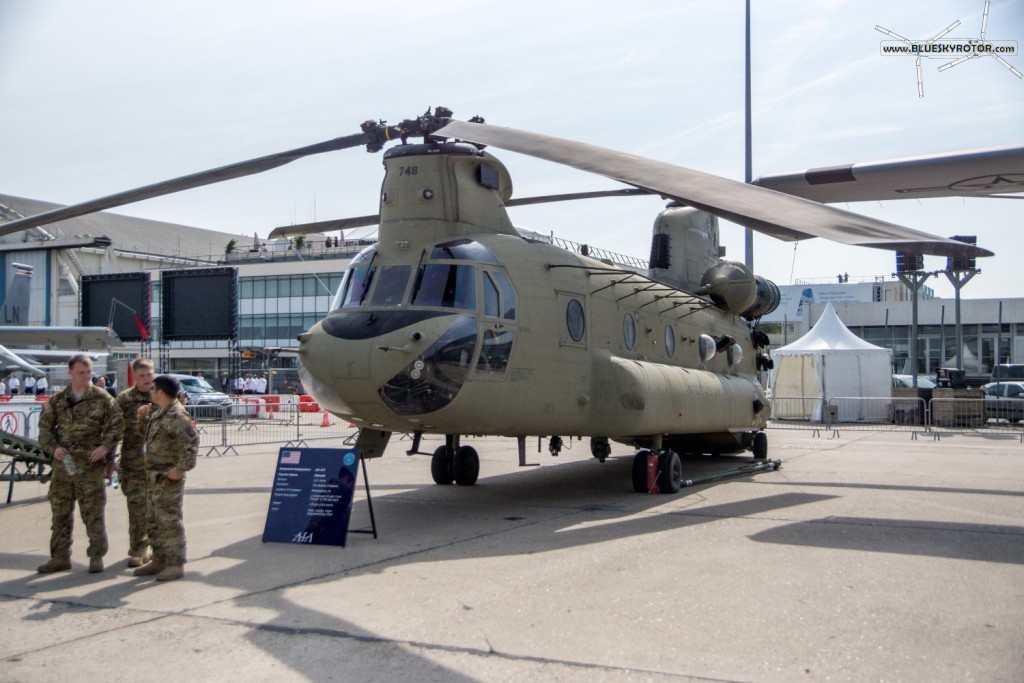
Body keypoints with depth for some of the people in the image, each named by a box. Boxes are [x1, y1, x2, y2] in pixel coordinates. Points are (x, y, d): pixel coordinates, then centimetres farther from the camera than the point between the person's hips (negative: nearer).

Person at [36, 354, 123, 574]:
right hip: (63, 463, 4)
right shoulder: (57, 400, 10)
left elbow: (115, 425, -1)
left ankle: (97, 556, 9)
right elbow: (45, 427, 10)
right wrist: (54, 447, -8)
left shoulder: (102, 398, 1)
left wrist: (106, 445, -17)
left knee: (93, 513, 0)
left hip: (91, 465, -4)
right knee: (60, 512, 9)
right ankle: (60, 557, 19)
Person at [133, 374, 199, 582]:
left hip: (169, 479, -10)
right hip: (154, 478, 10)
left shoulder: (176, 416, -17)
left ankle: (176, 565, 1)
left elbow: (192, 442, -26)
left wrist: (181, 468, -25)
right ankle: (159, 561, 25)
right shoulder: (159, 414, 16)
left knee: (170, 521, -6)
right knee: (153, 522, 16)